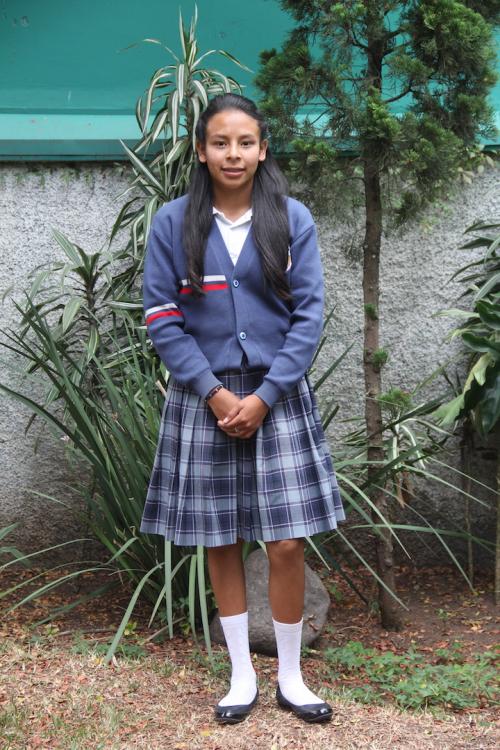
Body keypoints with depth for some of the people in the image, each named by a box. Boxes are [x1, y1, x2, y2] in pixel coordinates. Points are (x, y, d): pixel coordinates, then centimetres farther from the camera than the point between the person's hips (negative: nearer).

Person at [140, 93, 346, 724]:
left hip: (278, 398, 0)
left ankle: (290, 679, 18)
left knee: (285, 544, 0)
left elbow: (308, 315, -2)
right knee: (220, 542, 8)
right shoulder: (172, 223, -1)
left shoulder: (292, 219, 0)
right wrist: (214, 393, -12)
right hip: (203, 399, 1)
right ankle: (242, 676, 24)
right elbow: (162, 319, -3)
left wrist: (264, 396, -11)